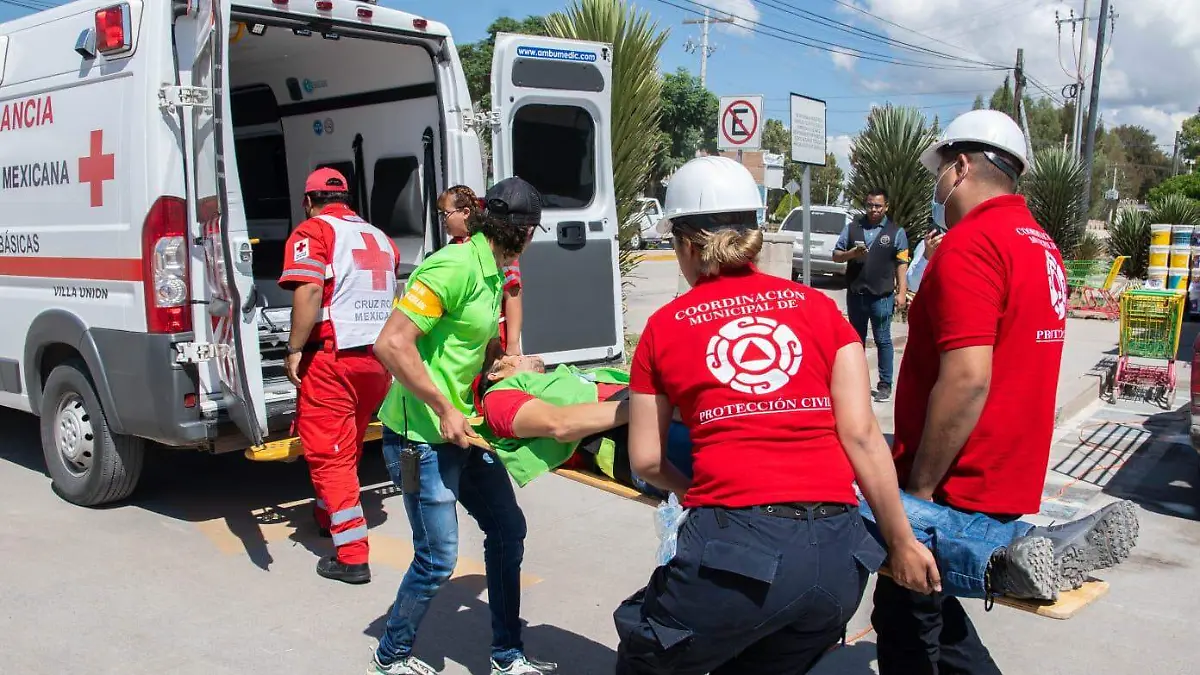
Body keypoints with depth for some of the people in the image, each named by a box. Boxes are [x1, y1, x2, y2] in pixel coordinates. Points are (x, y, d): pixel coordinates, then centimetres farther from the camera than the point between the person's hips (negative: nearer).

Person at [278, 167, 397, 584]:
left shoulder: (314, 230, -4)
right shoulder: (378, 237, 17)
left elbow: (309, 289, -20)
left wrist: (295, 349, -16)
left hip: (333, 355, -7)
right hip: (380, 355, 7)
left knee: (328, 453, -2)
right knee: (348, 447, 23)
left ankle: (352, 556, -3)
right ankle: (329, 517, 41)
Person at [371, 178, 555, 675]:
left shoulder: (493, 274, 8)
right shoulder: (455, 267, -20)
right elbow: (392, 344, -26)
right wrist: (444, 410, -23)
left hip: (462, 428, 10)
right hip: (422, 436, -9)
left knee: (508, 529, 13)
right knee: (438, 558, 1)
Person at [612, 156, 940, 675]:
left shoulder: (663, 326, 8)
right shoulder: (818, 307, 11)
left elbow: (646, 461, 11)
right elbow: (861, 435, 4)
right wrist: (902, 542, 9)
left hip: (735, 546, -3)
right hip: (837, 551, 4)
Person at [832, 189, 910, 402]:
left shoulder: (896, 232, 3)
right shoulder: (852, 228, 9)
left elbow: (902, 264, 0)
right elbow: (836, 255, 10)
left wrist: (902, 292, -8)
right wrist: (851, 253, -11)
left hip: (881, 296, -3)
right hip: (855, 294, 3)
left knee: (883, 340, 1)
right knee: (856, 339, 13)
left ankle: (885, 385, 7)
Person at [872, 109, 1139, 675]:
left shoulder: (970, 243, -18)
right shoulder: (1041, 245, 13)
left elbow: (967, 379, -27)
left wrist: (919, 488, -18)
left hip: (955, 488, -9)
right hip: (1010, 480, 9)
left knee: (905, 627, 7)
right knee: (929, 609, 23)